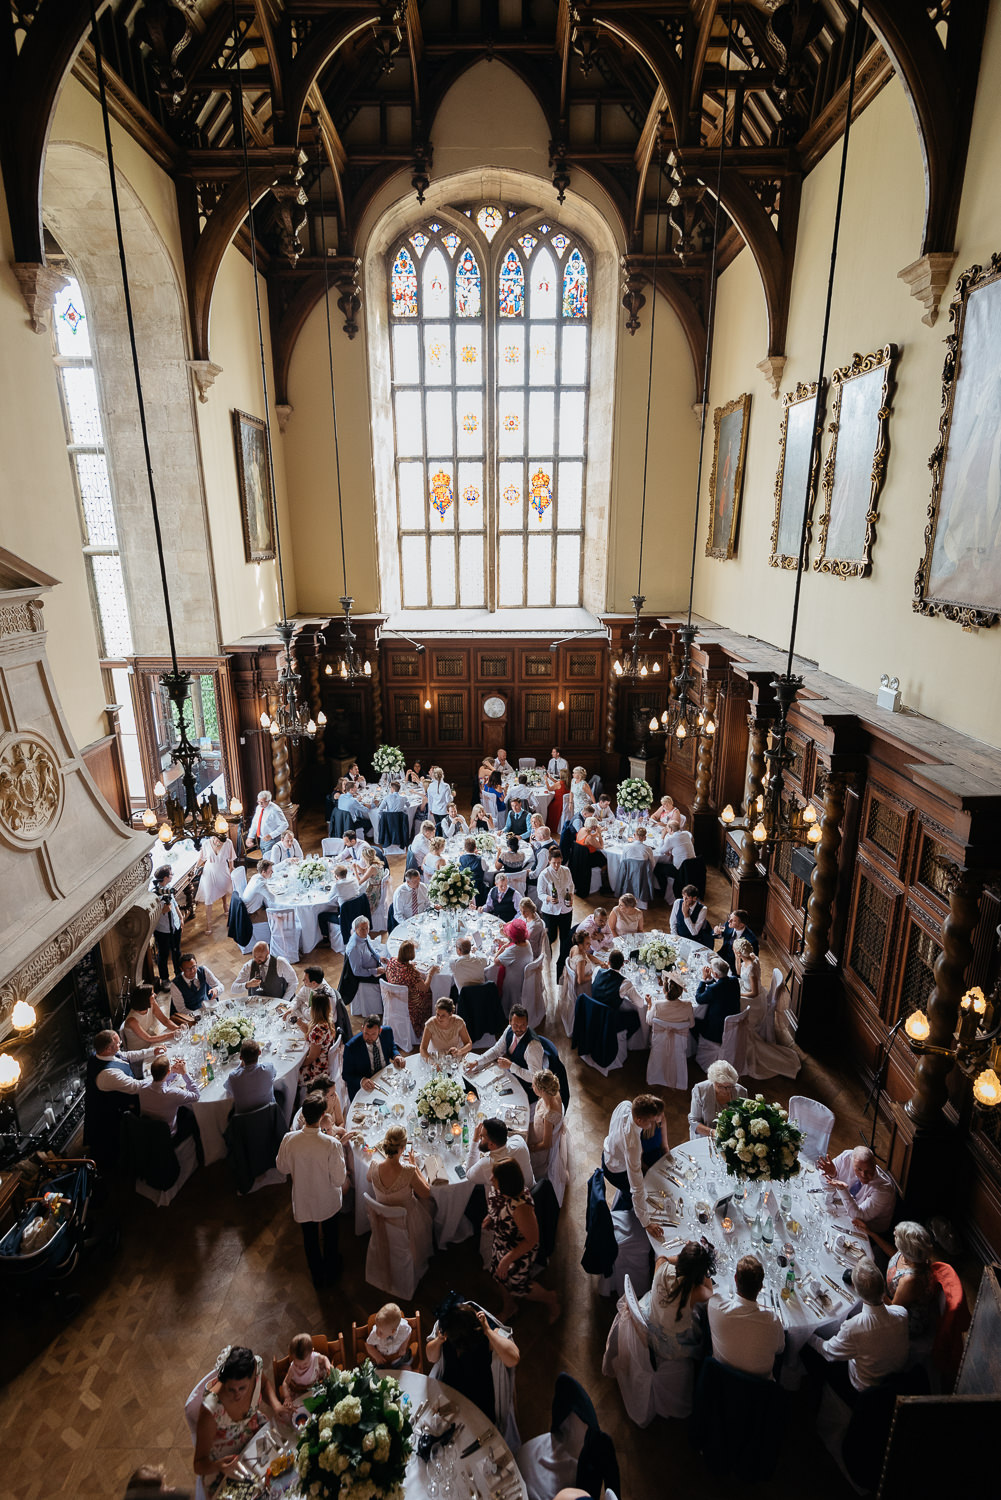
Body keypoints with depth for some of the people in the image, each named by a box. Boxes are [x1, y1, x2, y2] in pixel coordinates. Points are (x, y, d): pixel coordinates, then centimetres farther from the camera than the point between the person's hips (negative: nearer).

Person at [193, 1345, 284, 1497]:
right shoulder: (211, 1409, -38)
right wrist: (217, 1466, -45)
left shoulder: (256, 1364, -28)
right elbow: (199, 1465, -25)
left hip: (254, 1430, 4)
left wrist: (275, 1403, -18)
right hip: (224, 1457, -3)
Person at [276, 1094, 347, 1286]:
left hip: (303, 1201, 2)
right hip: (327, 1202, -2)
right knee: (330, 1236, 27)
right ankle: (331, 1271, 50)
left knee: (310, 1238, 27)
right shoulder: (332, 1144, -34)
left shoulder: (289, 1139, -26)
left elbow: (282, 1167, -7)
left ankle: (317, 1276, 48)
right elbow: (339, 1180, -22)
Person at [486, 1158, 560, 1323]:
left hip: (520, 1249, -7)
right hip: (499, 1243, 7)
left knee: (517, 1284, 16)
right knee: (499, 1275, 27)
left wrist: (508, 1259, -27)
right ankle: (509, 1306, 58)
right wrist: (490, 1218, -10)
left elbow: (531, 1240, -31)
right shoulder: (496, 1189, -19)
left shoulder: (520, 1206, -43)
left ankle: (550, 1299, 44)